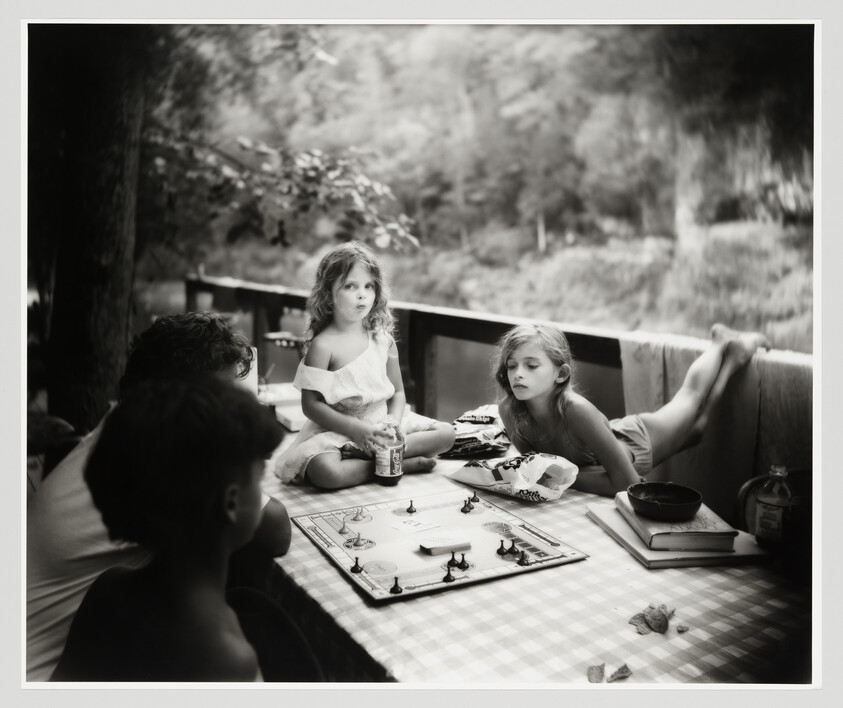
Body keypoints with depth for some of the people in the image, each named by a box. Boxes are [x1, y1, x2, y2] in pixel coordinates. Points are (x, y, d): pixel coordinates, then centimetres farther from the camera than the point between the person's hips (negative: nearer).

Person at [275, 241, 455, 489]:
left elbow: (398, 392, 10)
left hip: (382, 424, 6)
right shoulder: (323, 345, -11)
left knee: (446, 433, -5)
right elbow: (311, 405, -12)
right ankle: (403, 463, -19)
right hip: (338, 430, -5)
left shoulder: (382, 339, 4)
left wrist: (393, 422, -11)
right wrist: (356, 428, -20)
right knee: (325, 472, -36)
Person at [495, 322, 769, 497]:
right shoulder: (508, 409, -31)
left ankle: (725, 345, 50)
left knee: (691, 394, 24)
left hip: (637, 440, -5)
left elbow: (628, 483, -42)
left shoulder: (575, 409, -46)